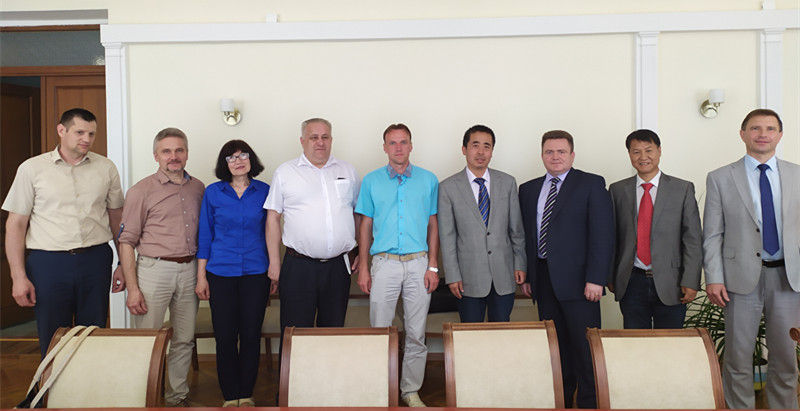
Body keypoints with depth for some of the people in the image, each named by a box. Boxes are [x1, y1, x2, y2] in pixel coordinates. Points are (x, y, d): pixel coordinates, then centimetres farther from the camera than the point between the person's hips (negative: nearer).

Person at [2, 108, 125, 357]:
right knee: (53, 344, 8)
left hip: (96, 261, 1)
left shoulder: (106, 168, 6)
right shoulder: (32, 169, 1)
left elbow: (117, 218, 11)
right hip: (48, 263, -1)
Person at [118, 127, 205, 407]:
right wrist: (132, 288, -11)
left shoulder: (198, 188, 10)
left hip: (189, 270, 4)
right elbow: (126, 242, -5)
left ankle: (178, 395, 27)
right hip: (154, 269, -4)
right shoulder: (142, 191, -3)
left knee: (184, 339, 12)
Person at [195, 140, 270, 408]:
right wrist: (201, 276, 2)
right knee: (225, 337, 3)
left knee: (251, 336, 5)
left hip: (255, 274, 1)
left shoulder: (264, 192, 3)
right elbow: (205, 235, 5)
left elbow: (269, 233, 8)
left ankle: (246, 395, 22)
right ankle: (230, 397, 19)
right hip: (221, 274, 0)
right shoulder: (213, 192, 2)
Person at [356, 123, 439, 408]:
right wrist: (363, 268, 1)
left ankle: (411, 391, 20)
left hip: (418, 263, 1)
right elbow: (365, 227, 7)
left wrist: (433, 267, 0)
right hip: (384, 263, 0)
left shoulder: (428, 180, 6)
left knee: (416, 334, 6)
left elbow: (433, 226, 8)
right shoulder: (372, 181, 6)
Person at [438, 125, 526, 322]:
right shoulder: (448, 187, -3)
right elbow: (447, 237, -3)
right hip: (470, 276, -2)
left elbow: (517, 229, 8)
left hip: (504, 275, 2)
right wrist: (452, 276, -6)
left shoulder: (508, 182, 5)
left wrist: (520, 264, 4)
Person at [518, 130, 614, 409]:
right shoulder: (528, 189, 14)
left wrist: (595, 279, -14)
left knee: (584, 344, 0)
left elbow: (603, 235, -7)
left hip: (577, 278, -4)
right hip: (543, 278, 4)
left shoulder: (592, 184, 0)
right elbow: (525, 235, 14)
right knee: (555, 344, 10)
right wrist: (526, 276, 9)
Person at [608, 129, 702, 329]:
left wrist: (691, 282, -7)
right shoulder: (617, 190, 6)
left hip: (670, 284, -1)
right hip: (631, 283, 1)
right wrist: (610, 276, 5)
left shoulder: (683, 189, 2)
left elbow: (693, 239, -1)